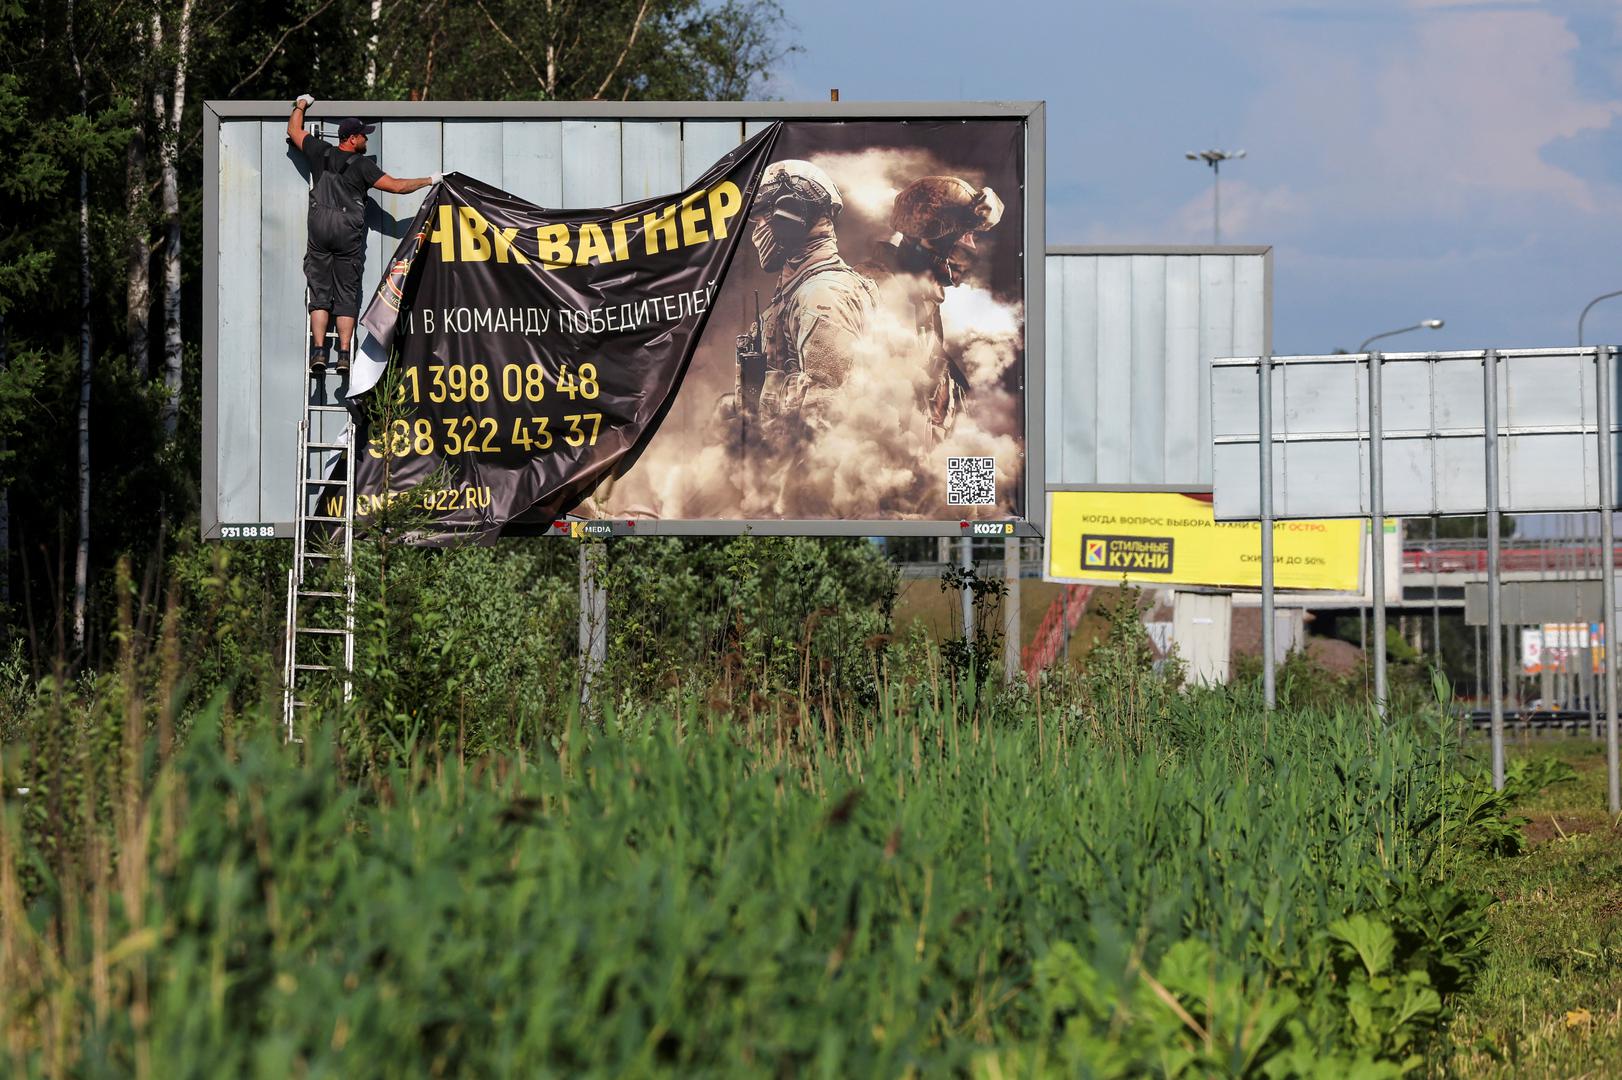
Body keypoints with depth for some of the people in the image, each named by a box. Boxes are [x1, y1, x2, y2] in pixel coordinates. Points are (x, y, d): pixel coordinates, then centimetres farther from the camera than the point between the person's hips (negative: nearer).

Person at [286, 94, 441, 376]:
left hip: (319, 229, 2)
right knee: (346, 295, 0)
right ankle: (344, 354, -8)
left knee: (319, 292, 1)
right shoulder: (362, 164, -3)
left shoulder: (321, 152, 7)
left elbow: (294, 130, 23)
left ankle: (318, 351, -12)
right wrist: (428, 181, 8)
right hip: (349, 233, -2)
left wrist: (301, 105, 40)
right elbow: (397, 186, -5)